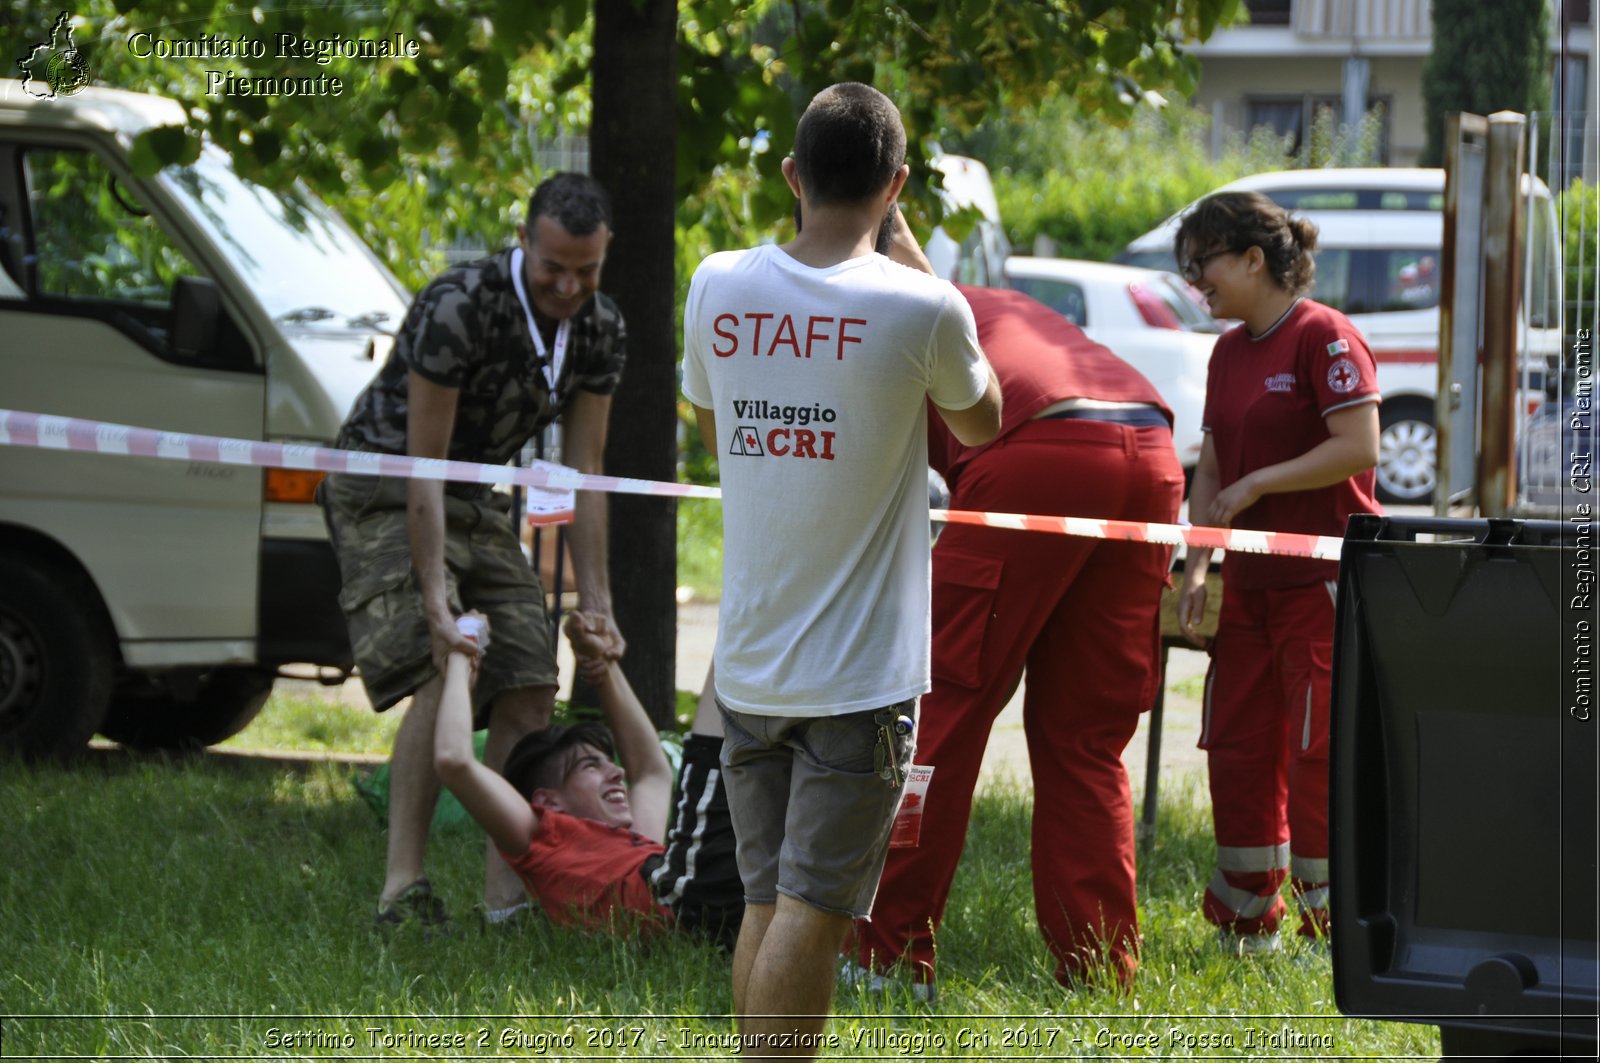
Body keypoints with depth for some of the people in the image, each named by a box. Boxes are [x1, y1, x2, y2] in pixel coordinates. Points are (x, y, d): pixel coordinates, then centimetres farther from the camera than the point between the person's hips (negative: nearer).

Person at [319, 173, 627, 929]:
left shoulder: (600, 328, -7)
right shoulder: (460, 306, -28)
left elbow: (584, 469, -2)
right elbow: (423, 463, -26)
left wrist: (595, 599, -7)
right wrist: (434, 596, -31)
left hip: (478, 502, 7)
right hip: (385, 493, -7)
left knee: (529, 689, -5)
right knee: (444, 676, -23)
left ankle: (507, 893, -2)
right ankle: (402, 888, -24)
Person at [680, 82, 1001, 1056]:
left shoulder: (718, 286, -1)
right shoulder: (920, 307, -13)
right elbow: (980, 423, 9)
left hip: (747, 666, 5)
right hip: (862, 673, -5)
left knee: (766, 904, 14)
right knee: (811, 912, -5)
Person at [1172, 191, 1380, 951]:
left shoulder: (1324, 337, -11)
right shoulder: (1230, 352, 15)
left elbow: (1358, 448, -19)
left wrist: (1258, 483, -16)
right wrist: (1196, 568, 7)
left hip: (1323, 578, -8)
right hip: (1251, 582, 8)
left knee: (1319, 748, -8)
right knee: (1236, 745, 8)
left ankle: (1332, 914, 0)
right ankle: (1247, 922, 17)